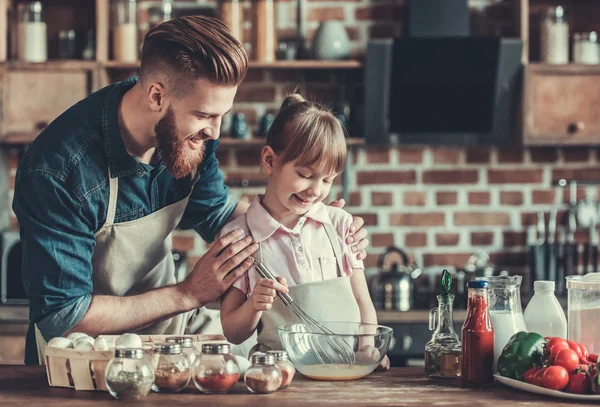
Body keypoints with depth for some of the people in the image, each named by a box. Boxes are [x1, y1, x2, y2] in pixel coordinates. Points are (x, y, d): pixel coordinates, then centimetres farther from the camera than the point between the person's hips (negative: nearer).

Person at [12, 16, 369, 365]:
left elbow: (217, 212, 13)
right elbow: (61, 318, -26)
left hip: (168, 324, 7)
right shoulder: (57, 173, -29)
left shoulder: (191, 132, -8)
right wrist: (188, 295, -24)